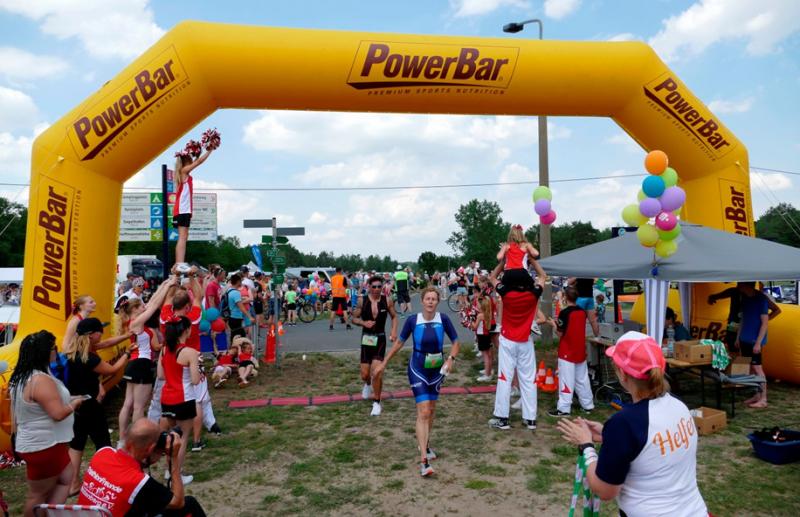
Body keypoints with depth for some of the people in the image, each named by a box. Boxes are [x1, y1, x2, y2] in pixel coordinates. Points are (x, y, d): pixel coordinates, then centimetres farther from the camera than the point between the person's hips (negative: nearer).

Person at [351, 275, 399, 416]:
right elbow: (354, 318, 3)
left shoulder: (386, 301, -4)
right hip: (366, 339, 1)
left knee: (377, 372, -12)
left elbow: (394, 316, 9)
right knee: (364, 374, 5)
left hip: (380, 339, -1)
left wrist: (394, 330, -8)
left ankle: (376, 402, 7)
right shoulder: (362, 301, -5)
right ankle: (368, 384, 44)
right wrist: (364, 323, -18)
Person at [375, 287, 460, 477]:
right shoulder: (413, 320, -14)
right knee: (423, 412, -11)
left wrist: (451, 358, -20)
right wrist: (384, 363, 4)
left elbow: (456, 342, -2)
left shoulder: (443, 319, -11)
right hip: (418, 370, -3)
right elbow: (399, 342, -1)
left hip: (437, 369, 3)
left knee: (431, 410, 16)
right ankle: (423, 460, -10)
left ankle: (425, 445, 39)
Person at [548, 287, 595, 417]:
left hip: (567, 352, -6)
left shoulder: (564, 313, -17)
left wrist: (556, 324, 5)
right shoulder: (583, 312, 3)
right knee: (582, 379, 16)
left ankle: (564, 408, -1)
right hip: (581, 351, 6)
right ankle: (588, 405, 25)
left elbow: (560, 334, -12)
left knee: (566, 380, -3)